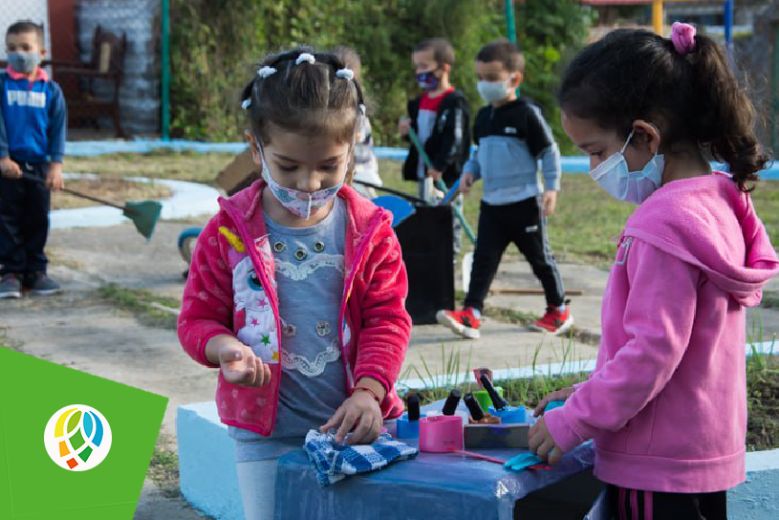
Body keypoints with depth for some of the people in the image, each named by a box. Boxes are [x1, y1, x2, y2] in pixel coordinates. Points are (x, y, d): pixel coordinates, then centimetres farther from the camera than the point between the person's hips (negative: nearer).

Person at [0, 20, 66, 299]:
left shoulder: (51, 90, 3)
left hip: (40, 166, 2)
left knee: (38, 221, 8)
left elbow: (58, 128, 2)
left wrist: (56, 164, -6)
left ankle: (35, 271, 18)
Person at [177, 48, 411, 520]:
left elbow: (387, 320, -2)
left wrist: (368, 392, -18)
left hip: (352, 425, 1)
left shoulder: (368, 230, -1)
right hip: (266, 434, -1)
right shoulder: (229, 232, -3)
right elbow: (199, 318, 2)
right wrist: (224, 348, -21)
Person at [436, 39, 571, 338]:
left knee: (539, 257, 8)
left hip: (524, 203, -6)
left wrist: (551, 188, -14)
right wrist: (470, 172, 3)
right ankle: (471, 315, -8)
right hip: (491, 203, 6)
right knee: (483, 259, -3)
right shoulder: (483, 117, 9)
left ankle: (559, 310, 25)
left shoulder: (527, 114, -11)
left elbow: (549, 152, -8)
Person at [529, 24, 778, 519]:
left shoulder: (665, 224, -22)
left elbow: (651, 352, -24)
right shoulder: (718, 202, 6)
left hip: (657, 467, -9)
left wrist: (571, 424, -15)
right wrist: (592, 394, 15)